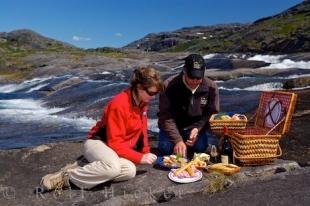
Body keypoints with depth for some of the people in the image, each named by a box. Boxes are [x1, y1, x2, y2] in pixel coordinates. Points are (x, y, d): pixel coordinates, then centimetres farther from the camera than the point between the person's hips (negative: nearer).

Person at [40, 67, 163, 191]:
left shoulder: (142, 101, 0)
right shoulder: (119, 104, -24)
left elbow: (142, 129, 13)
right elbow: (115, 143, -24)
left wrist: (146, 152, 3)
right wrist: (140, 158, -23)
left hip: (120, 148, 7)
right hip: (98, 143, -7)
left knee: (130, 171, -24)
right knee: (113, 167, -38)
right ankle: (68, 176, -17)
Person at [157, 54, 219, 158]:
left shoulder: (211, 87, -10)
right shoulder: (169, 86, -18)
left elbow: (211, 114, -4)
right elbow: (166, 117, -19)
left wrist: (197, 129, -22)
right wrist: (178, 140, -28)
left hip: (198, 128, 1)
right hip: (174, 128, -1)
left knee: (202, 148, -25)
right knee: (165, 148, -25)